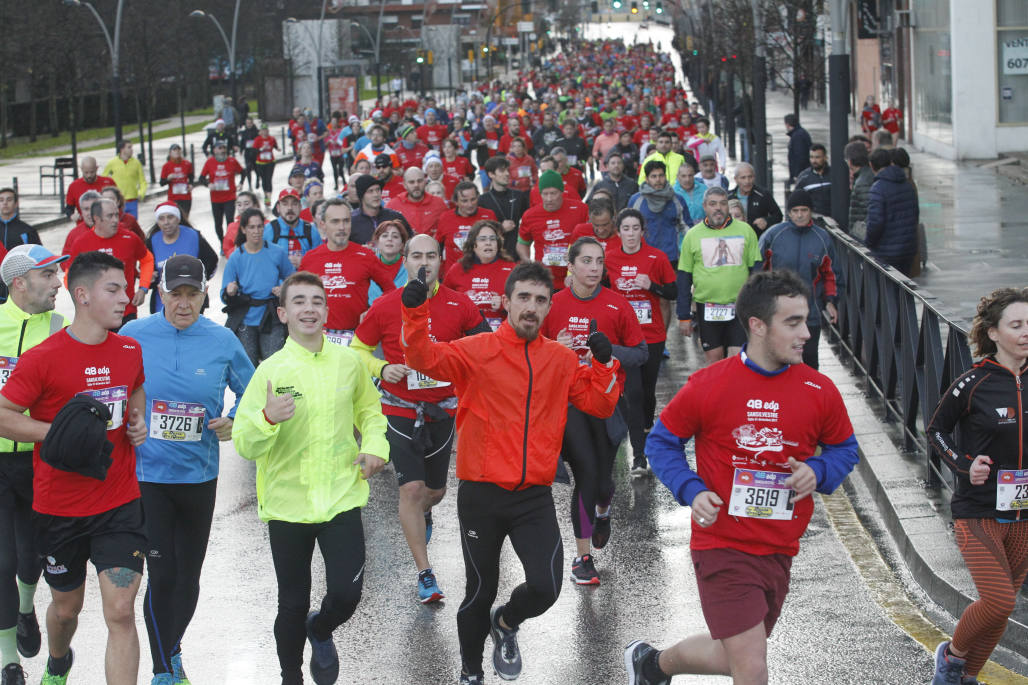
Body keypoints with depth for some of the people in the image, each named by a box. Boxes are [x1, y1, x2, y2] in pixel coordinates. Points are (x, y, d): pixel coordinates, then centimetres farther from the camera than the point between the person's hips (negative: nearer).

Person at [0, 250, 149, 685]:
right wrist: (63, 433, -21)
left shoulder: (130, 350, 3)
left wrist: (137, 421, 5)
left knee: (121, 612, -10)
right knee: (67, 607, 18)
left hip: (120, 505, 2)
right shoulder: (43, 358, -13)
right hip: (59, 509, -2)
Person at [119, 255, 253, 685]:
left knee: (189, 574, 14)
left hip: (200, 475, 2)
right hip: (147, 473, -2)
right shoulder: (132, 336, -5)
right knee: (161, 574, -7)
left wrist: (235, 422, -9)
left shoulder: (222, 341, -2)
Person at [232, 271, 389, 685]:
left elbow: (369, 410, 20)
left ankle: (320, 631, 30)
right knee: (293, 604, 8)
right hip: (287, 503, -1)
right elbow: (244, 445, -9)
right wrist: (268, 418, -29)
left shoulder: (348, 362, 0)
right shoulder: (271, 371, -8)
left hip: (341, 498, 1)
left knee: (346, 595, -6)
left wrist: (375, 446, 2)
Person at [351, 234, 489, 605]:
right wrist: (382, 369, -13)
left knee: (435, 490, 16)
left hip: (443, 410, 2)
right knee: (412, 488, -13)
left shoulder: (459, 305, -4)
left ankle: (422, 514, 55)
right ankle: (425, 575, -6)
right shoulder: (385, 306, -7)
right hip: (400, 410, -2)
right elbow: (359, 347, 5)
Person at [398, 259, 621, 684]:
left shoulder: (561, 360, 7)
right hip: (482, 493, -2)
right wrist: (416, 314, -33)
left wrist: (604, 363, -4)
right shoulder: (478, 351, -4)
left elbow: (600, 405, 12)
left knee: (545, 588, -13)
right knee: (480, 592, 10)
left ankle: (506, 622, 23)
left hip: (534, 497, 2)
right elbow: (426, 359, -17)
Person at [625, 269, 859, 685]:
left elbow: (844, 448, 13)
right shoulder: (708, 386, -10)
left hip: (779, 552, 5)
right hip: (722, 546, -5)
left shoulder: (820, 392, -2)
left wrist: (818, 472, -9)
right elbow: (662, 441, 2)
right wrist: (691, 491, -14)